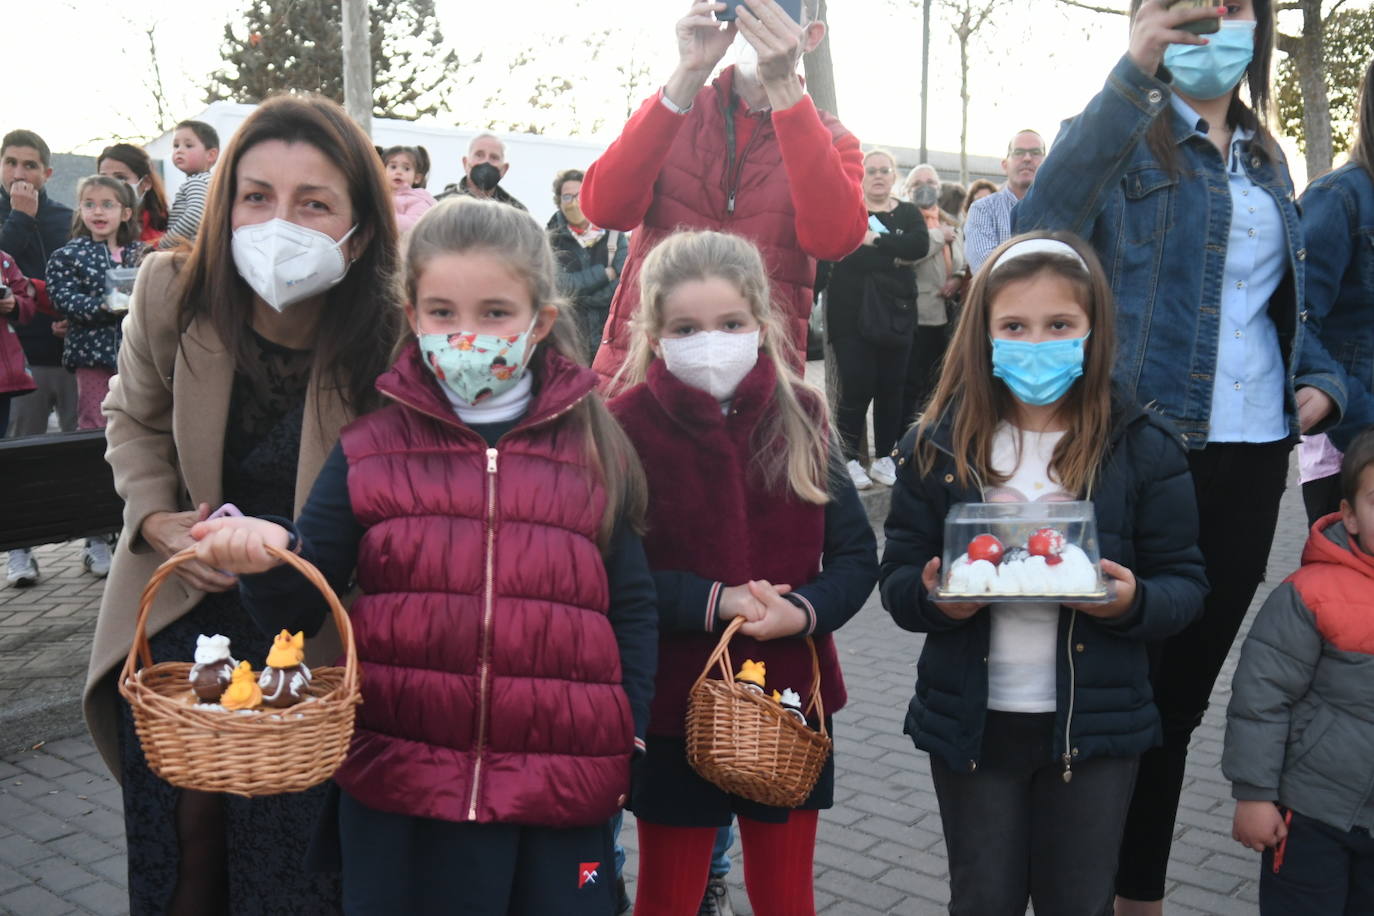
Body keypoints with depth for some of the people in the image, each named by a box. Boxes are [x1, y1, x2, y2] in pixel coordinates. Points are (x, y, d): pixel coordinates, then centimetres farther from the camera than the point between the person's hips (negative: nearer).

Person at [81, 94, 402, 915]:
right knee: (176, 832, 12)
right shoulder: (174, 292, -13)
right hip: (182, 608, 3)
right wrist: (156, 519, -8)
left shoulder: (394, 336, -22)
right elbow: (137, 421, 7)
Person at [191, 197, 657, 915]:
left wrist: (628, 744, 2)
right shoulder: (369, 451, 2)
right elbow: (298, 609, 3)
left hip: (562, 801, 0)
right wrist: (270, 556, -18)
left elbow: (632, 609, 8)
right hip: (399, 800, 0)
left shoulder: (595, 451, 3)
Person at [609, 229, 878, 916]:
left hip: (791, 700, 3)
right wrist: (711, 602, -23)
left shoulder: (800, 417, -2)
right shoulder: (627, 427, -11)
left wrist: (803, 610, -19)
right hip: (675, 703, -2)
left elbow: (856, 557, -1)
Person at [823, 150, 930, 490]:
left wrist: (875, 240, -12)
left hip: (894, 313, 3)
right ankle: (849, 458, 5)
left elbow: (920, 245, -8)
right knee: (856, 387, -6)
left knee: (890, 388, 3)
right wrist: (895, 258, -11)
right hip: (851, 314, -3)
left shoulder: (908, 213, 12)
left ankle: (884, 458, 13)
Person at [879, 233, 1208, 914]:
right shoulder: (938, 445, -3)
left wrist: (1134, 602, -23)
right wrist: (933, 598, -22)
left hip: (1094, 723, 0)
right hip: (970, 722, 1)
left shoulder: (1143, 447, -5)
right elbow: (897, 579, 0)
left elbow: (1185, 584, -1)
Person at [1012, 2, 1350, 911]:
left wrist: (1320, 380, 4)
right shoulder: (1122, 137, -4)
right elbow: (1040, 233, -26)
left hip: (1253, 454, 6)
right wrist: (1131, 75, -32)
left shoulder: (1267, 161, 16)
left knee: (1186, 682, 15)